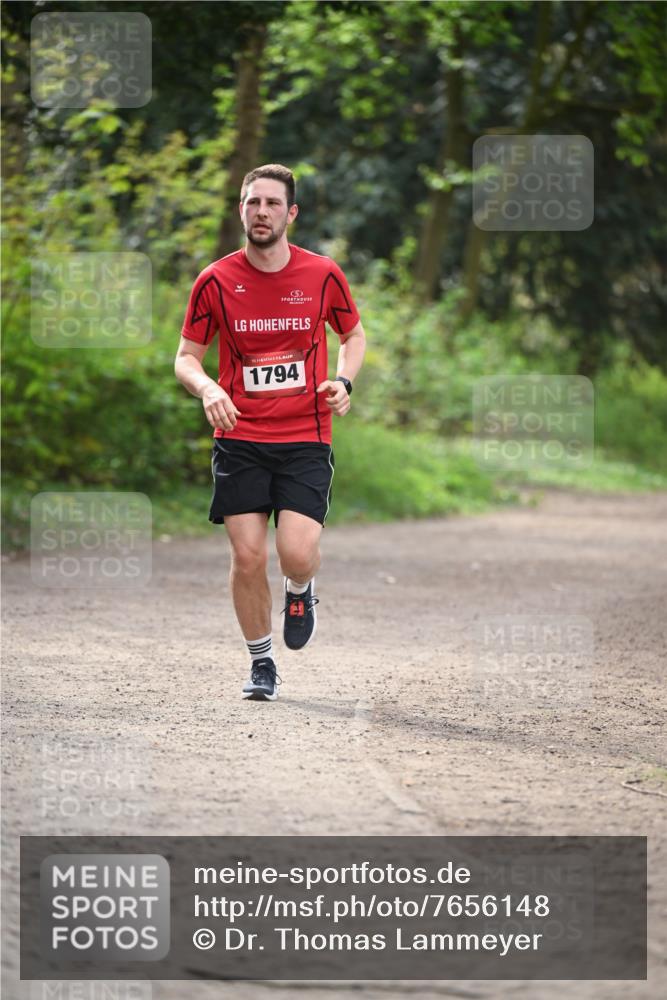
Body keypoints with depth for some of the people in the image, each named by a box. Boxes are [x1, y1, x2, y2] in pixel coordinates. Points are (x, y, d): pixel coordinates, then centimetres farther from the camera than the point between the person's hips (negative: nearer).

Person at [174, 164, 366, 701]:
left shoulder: (323, 274, -1)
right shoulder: (216, 281, -2)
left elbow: (354, 335, 15)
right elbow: (187, 357, 6)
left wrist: (344, 380, -5)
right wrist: (206, 388, -16)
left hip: (306, 439, -1)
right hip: (240, 439, 1)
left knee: (298, 552, -15)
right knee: (248, 556, -4)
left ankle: (301, 593, 22)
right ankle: (261, 663, 15)